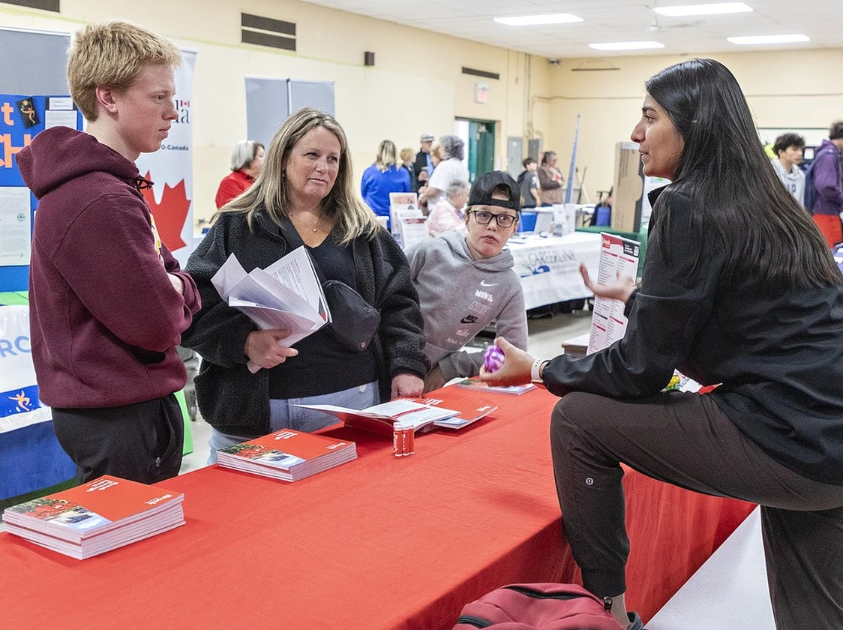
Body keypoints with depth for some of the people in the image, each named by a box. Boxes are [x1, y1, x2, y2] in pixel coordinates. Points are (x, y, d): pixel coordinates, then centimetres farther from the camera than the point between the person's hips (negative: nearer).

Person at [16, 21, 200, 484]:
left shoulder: (108, 184, 10)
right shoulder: (101, 202, -24)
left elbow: (161, 270, 14)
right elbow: (157, 324, -25)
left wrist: (172, 287, -6)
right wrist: (181, 290, -6)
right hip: (124, 421, -10)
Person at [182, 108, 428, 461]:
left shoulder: (363, 230, 11)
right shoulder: (237, 226, 1)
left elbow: (398, 304, 10)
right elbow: (197, 306, -4)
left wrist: (407, 367, -3)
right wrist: (244, 341, -21)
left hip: (355, 401, 3)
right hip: (256, 409, -2)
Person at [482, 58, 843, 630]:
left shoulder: (688, 207, -12)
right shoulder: (765, 203, 13)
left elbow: (640, 369, -11)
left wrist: (539, 370, 2)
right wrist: (639, 297, 34)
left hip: (786, 442, -9)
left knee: (578, 417, 1)